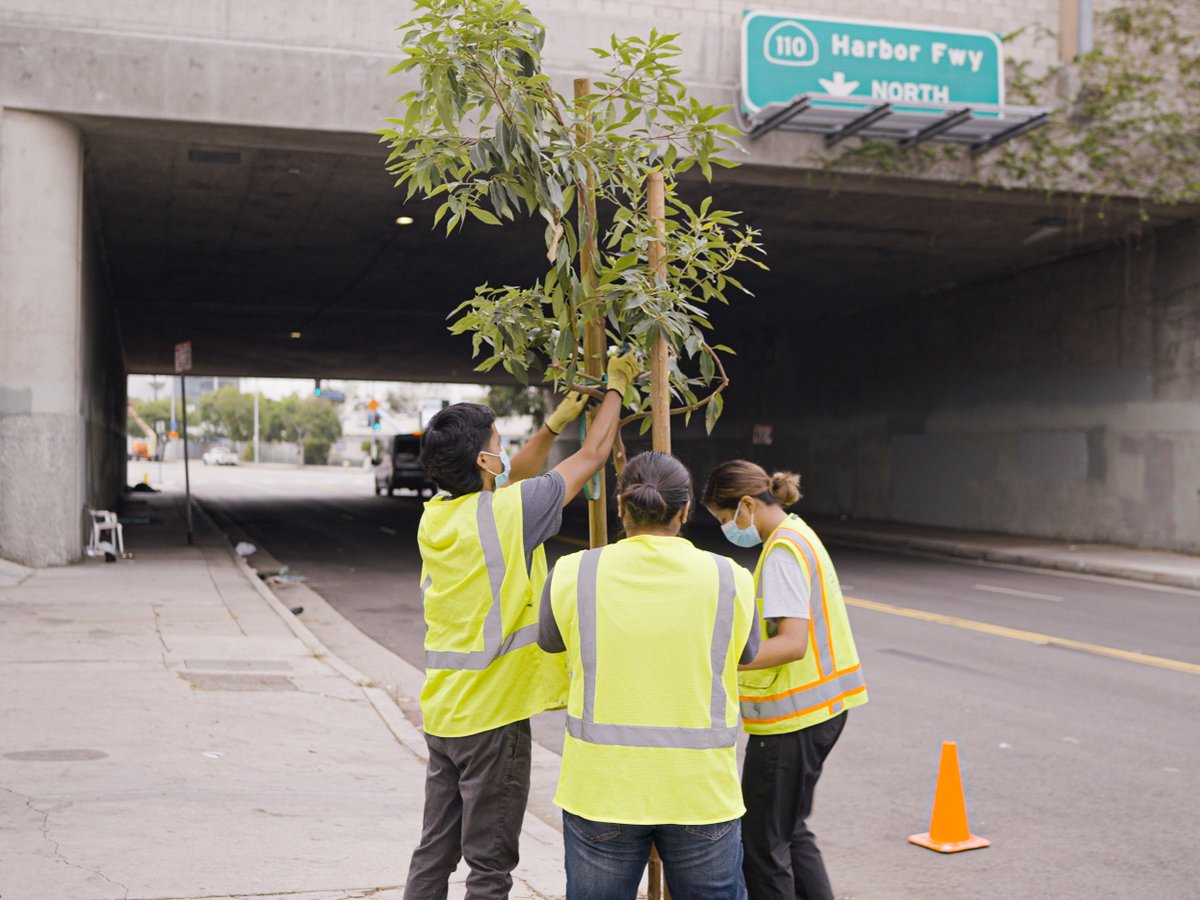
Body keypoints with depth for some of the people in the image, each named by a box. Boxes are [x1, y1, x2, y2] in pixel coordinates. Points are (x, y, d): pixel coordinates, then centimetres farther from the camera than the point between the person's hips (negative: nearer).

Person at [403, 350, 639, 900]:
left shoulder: (435, 514, 3)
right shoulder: (506, 513, -18)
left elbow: (512, 477, 21)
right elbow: (593, 455, -7)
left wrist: (557, 420, 22)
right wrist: (616, 385, 7)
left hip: (442, 710, 7)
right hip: (493, 713, -7)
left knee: (434, 853, 16)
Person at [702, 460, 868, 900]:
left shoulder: (782, 550, -18)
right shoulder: (799, 535, 12)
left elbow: (792, 644, -26)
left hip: (792, 715, -10)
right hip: (822, 706, 10)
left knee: (762, 842, 1)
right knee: (790, 830, 20)